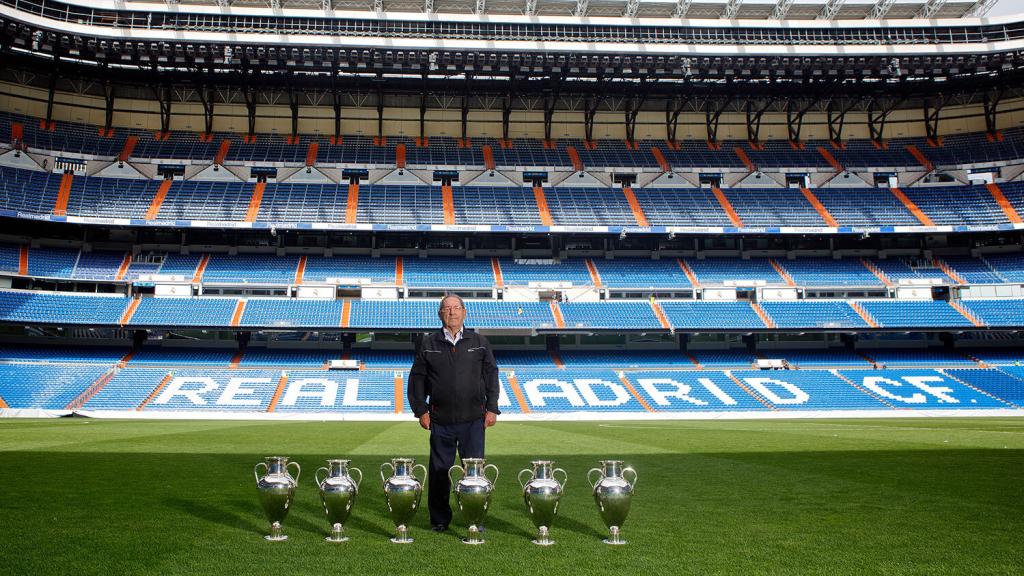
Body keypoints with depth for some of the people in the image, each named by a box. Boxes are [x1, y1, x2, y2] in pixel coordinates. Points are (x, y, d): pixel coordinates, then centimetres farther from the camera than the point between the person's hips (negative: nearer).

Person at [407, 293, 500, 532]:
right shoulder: (428, 344, 6)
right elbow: (417, 378, 7)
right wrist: (421, 410, 1)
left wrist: (492, 408, 2)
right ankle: (439, 519, 18)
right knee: (439, 470, 5)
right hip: (441, 421, 0)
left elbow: (491, 376, 9)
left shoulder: (479, 343, 8)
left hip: (473, 420, 0)